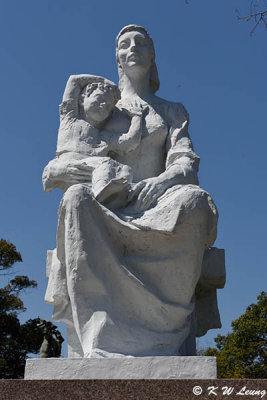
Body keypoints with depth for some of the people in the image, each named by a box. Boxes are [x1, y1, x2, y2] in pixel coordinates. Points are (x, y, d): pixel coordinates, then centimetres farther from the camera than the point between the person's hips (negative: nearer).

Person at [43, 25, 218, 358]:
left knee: (195, 199, -37)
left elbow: (186, 164, 3)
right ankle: (102, 344, -46)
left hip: (157, 214, 0)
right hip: (106, 213, 1)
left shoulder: (172, 112, 22)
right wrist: (61, 172, -13)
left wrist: (162, 181, -23)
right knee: (77, 198, -38)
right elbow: (51, 174, 15)